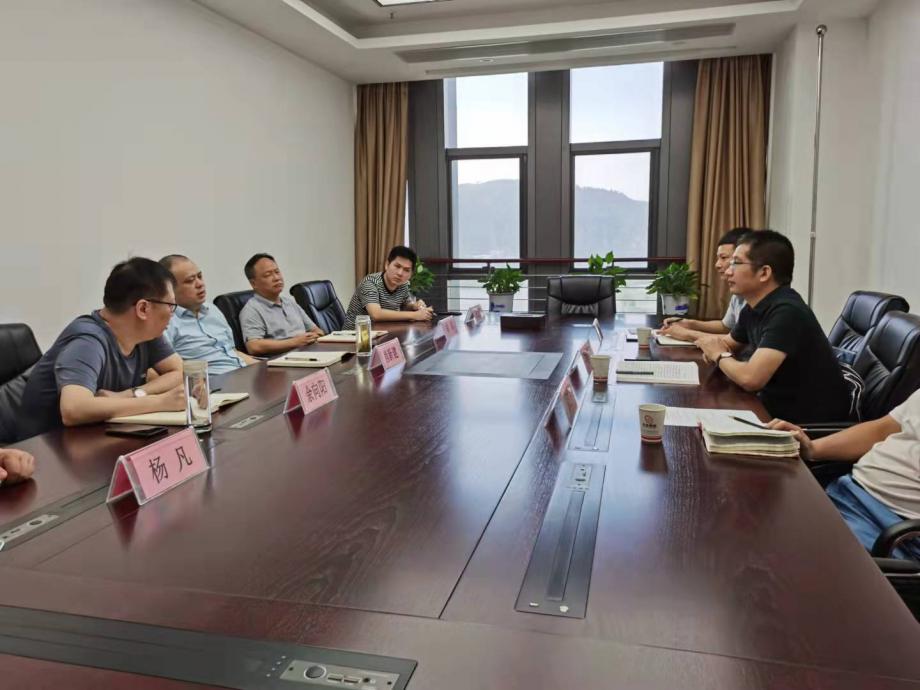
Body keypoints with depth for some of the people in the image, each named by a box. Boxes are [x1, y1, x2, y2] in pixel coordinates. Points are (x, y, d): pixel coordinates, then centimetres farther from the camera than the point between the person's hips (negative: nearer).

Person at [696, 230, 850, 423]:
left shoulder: (786, 312, -23)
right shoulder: (754, 308, 3)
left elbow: (750, 379, -32)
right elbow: (729, 343, 20)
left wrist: (720, 356, -12)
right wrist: (714, 346, -3)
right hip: (779, 408, 7)